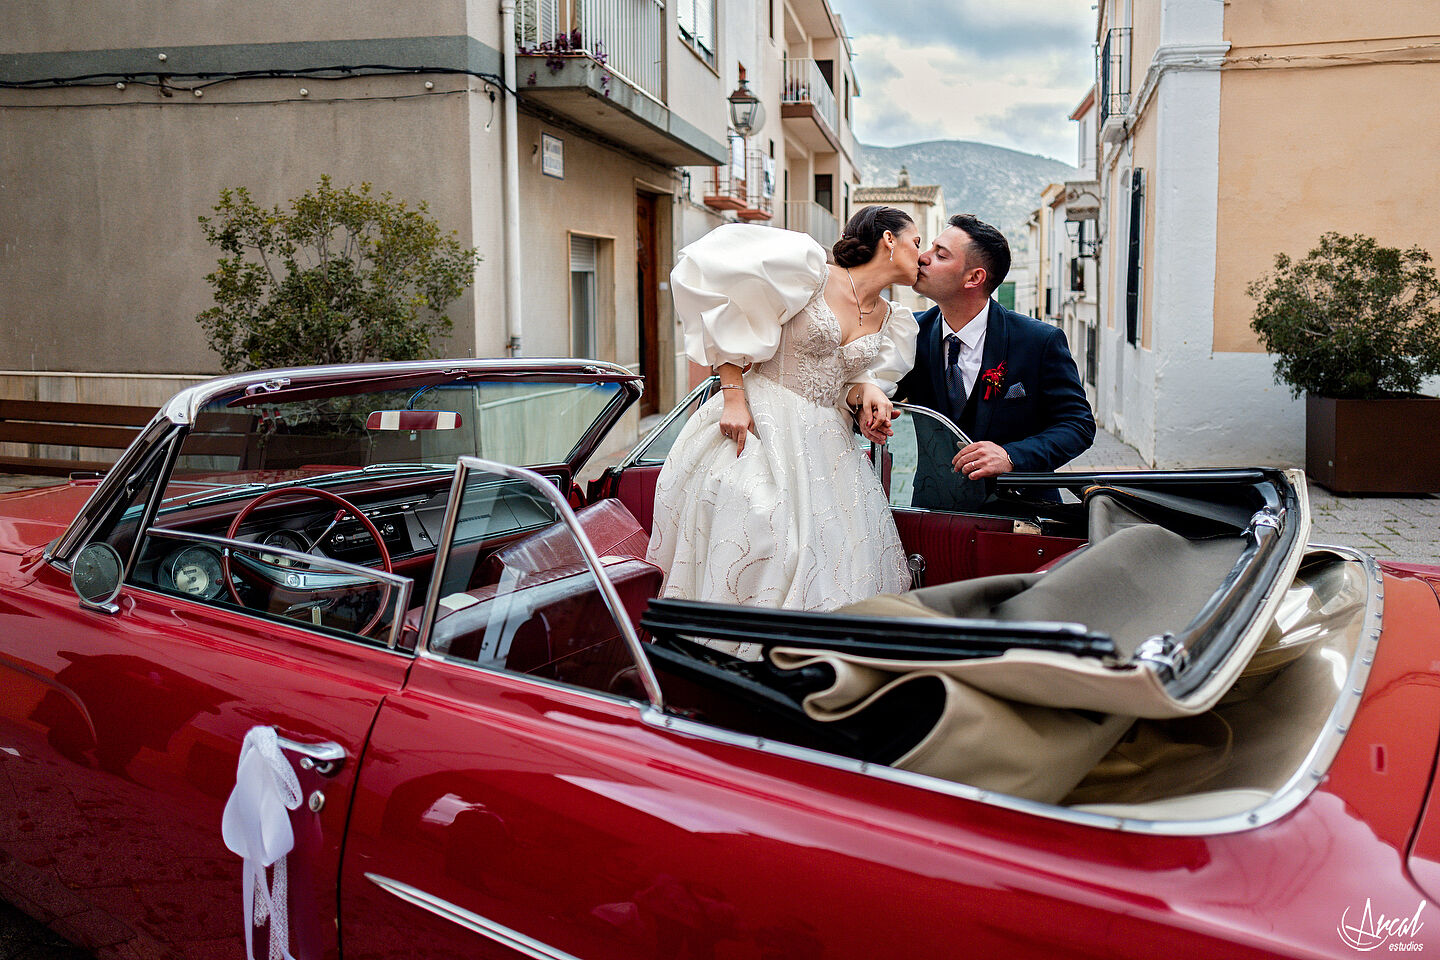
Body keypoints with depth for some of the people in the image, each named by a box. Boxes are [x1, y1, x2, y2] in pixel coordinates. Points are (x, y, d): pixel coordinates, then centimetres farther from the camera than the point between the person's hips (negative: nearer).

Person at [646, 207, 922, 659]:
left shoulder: (894, 323, 14)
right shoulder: (812, 272, -7)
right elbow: (717, 299, -8)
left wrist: (866, 393, -8)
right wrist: (734, 393, -15)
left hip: (829, 447, 7)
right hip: (761, 430, -6)